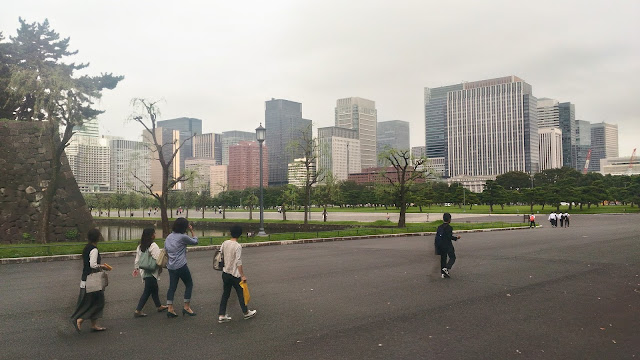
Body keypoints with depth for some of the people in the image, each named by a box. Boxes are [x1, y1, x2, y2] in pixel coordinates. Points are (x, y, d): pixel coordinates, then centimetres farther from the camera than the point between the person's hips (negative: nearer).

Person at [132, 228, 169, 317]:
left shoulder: (140, 246, 7)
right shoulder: (153, 246, -17)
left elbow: (137, 259, 14)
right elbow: (157, 259, -19)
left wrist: (136, 268, 25)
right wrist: (160, 267, -4)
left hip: (144, 272, 9)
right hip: (151, 273, -9)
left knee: (154, 289, 20)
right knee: (147, 292, -1)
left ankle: (159, 306, 33)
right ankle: (138, 311, 0)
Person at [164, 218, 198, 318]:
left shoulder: (168, 237, 10)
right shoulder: (183, 237, -12)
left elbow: (165, 250, 16)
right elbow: (195, 241, 1)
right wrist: (192, 231, 11)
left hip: (171, 267, 7)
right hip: (181, 266, -7)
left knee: (172, 287, 9)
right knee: (189, 284, 8)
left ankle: (170, 309, 6)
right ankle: (186, 307, 8)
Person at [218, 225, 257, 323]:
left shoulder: (224, 243, -1)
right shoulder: (238, 246, -19)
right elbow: (238, 263, -20)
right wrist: (242, 276, -15)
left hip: (225, 273, 6)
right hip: (235, 274, -6)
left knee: (225, 294, 13)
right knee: (241, 294, 10)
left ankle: (221, 315, 14)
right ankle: (246, 313, 25)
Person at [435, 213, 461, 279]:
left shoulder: (439, 227, 6)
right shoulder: (449, 227, -13)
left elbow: (437, 237, 7)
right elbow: (450, 237, -19)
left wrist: (437, 247, 14)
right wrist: (456, 238, -4)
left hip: (441, 246, 6)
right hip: (448, 245, -6)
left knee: (443, 258, 12)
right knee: (452, 257, 6)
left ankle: (443, 273, 12)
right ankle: (446, 268, -15)